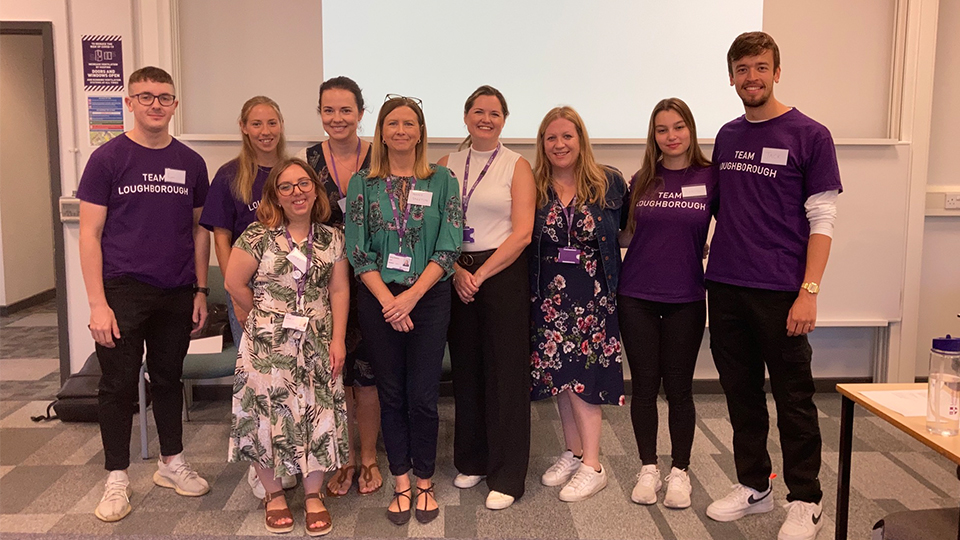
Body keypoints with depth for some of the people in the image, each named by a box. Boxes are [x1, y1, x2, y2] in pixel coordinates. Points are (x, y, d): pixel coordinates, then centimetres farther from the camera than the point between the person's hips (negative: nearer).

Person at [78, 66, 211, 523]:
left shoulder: (191, 163, 6)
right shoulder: (108, 158, -3)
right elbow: (90, 233, -5)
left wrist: (200, 290, 7)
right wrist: (97, 304, -11)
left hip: (176, 294, 3)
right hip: (123, 291, -3)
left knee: (168, 378, 15)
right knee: (119, 385, 5)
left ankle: (171, 463, 30)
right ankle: (117, 479, 20)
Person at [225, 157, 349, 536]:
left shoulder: (332, 238, 5)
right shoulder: (258, 235, -5)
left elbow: (339, 290, 3)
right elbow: (234, 282, -4)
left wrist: (338, 339, -3)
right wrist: (266, 319, 4)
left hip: (317, 345, 2)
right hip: (268, 347, -2)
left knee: (319, 416, 2)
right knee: (267, 414, 2)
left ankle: (313, 494, 20)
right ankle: (273, 494, 23)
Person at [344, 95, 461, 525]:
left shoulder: (441, 179, 1)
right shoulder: (363, 183, 4)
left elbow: (449, 247, -5)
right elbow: (357, 250, -1)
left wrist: (410, 297, -13)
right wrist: (388, 300, -11)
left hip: (429, 299, -1)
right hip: (378, 299, 1)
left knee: (423, 396, 3)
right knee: (391, 393, 9)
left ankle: (424, 482, 22)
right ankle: (401, 484, 23)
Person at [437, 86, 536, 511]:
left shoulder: (517, 166, 1)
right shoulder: (447, 165, 10)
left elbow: (522, 234, -8)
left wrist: (480, 274, -11)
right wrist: (456, 271, -8)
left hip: (504, 273, -3)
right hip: (456, 274, 3)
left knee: (505, 371, 0)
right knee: (465, 368, 10)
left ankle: (506, 475, 12)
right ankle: (472, 461, 27)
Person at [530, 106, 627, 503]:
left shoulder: (610, 182, 0)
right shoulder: (534, 188, 5)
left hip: (593, 290, -3)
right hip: (550, 290, 3)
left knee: (580, 375, -5)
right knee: (559, 375, 8)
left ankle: (592, 466, 7)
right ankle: (573, 453, 23)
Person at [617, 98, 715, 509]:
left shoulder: (710, 178, -1)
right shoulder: (642, 180, 5)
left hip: (685, 298, -1)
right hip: (636, 296, 2)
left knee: (679, 387, 7)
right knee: (644, 385, 8)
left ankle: (679, 472, 23)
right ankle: (648, 469, 23)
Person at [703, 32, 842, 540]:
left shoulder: (809, 135, -3)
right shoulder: (727, 136, 11)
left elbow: (822, 221, -7)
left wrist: (809, 291, -14)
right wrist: (714, 266, 7)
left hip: (780, 292, -5)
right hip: (725, 288, 5)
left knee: (793, 399, 5)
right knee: (741, 394, 13)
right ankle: (753, 486, 29)